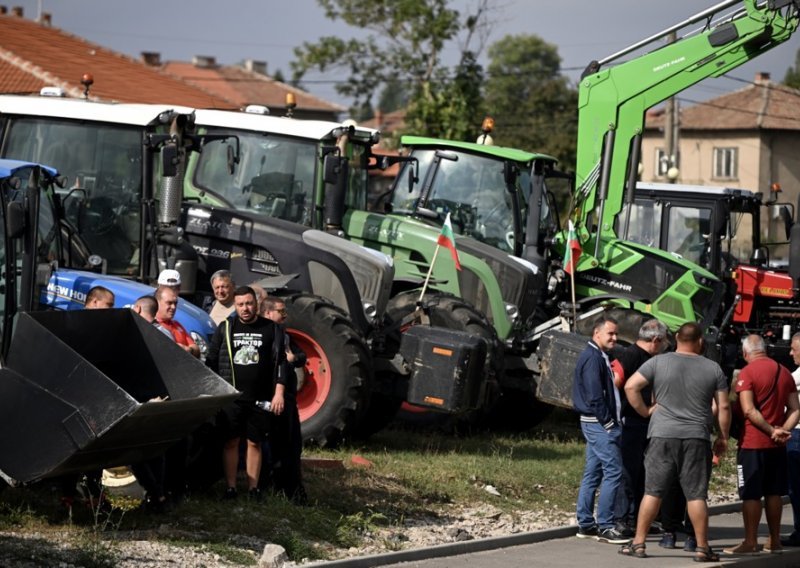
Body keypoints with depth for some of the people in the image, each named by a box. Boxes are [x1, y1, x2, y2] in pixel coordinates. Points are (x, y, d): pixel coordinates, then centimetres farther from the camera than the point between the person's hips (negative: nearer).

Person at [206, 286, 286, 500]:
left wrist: (279, 393, -3)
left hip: (260, 399, 0)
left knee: (255, 442, 4)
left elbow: (280, 362, 5)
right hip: (231, 396, 0)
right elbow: (211, 362, 9)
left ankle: (253, 488, 9)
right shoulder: (225, 328, 6)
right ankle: (230, 488, 5)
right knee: (231, 442, 0)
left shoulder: (271, 329, 5)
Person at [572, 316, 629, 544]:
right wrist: (608, 422, -18)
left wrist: (610, 421, 15)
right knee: (613, 471, -12)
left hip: (596, 423, 11)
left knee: (593, 474, 12)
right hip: (599, 423, -11)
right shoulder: (592, 358, -14)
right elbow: (595, 395, -20)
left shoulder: (599, 356, 19)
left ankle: (585, 525, 15)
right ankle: (604, 526, -12)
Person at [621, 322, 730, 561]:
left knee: (653, 492, 5)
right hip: (697, 438, 0)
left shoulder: (658, 362, 1)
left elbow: (630, 386, -5)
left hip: (663, 436, 0)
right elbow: (724, 407, 4)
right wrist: (723, 437, 14)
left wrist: (645, 411, 7)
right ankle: (702, 547, 4)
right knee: (696, 495, 3)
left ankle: (638, 543, 7)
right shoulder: (713, 368, 3)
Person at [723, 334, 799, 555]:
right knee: (773, 492, 13)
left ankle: (750, 542, -1)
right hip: (777, 445, 6)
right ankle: (774, 541, 17)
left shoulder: (747, 372, -11)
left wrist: (772, 431, -15)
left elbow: (749, 410, -19)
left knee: (751, 494, -1)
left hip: (753, 443, -6)